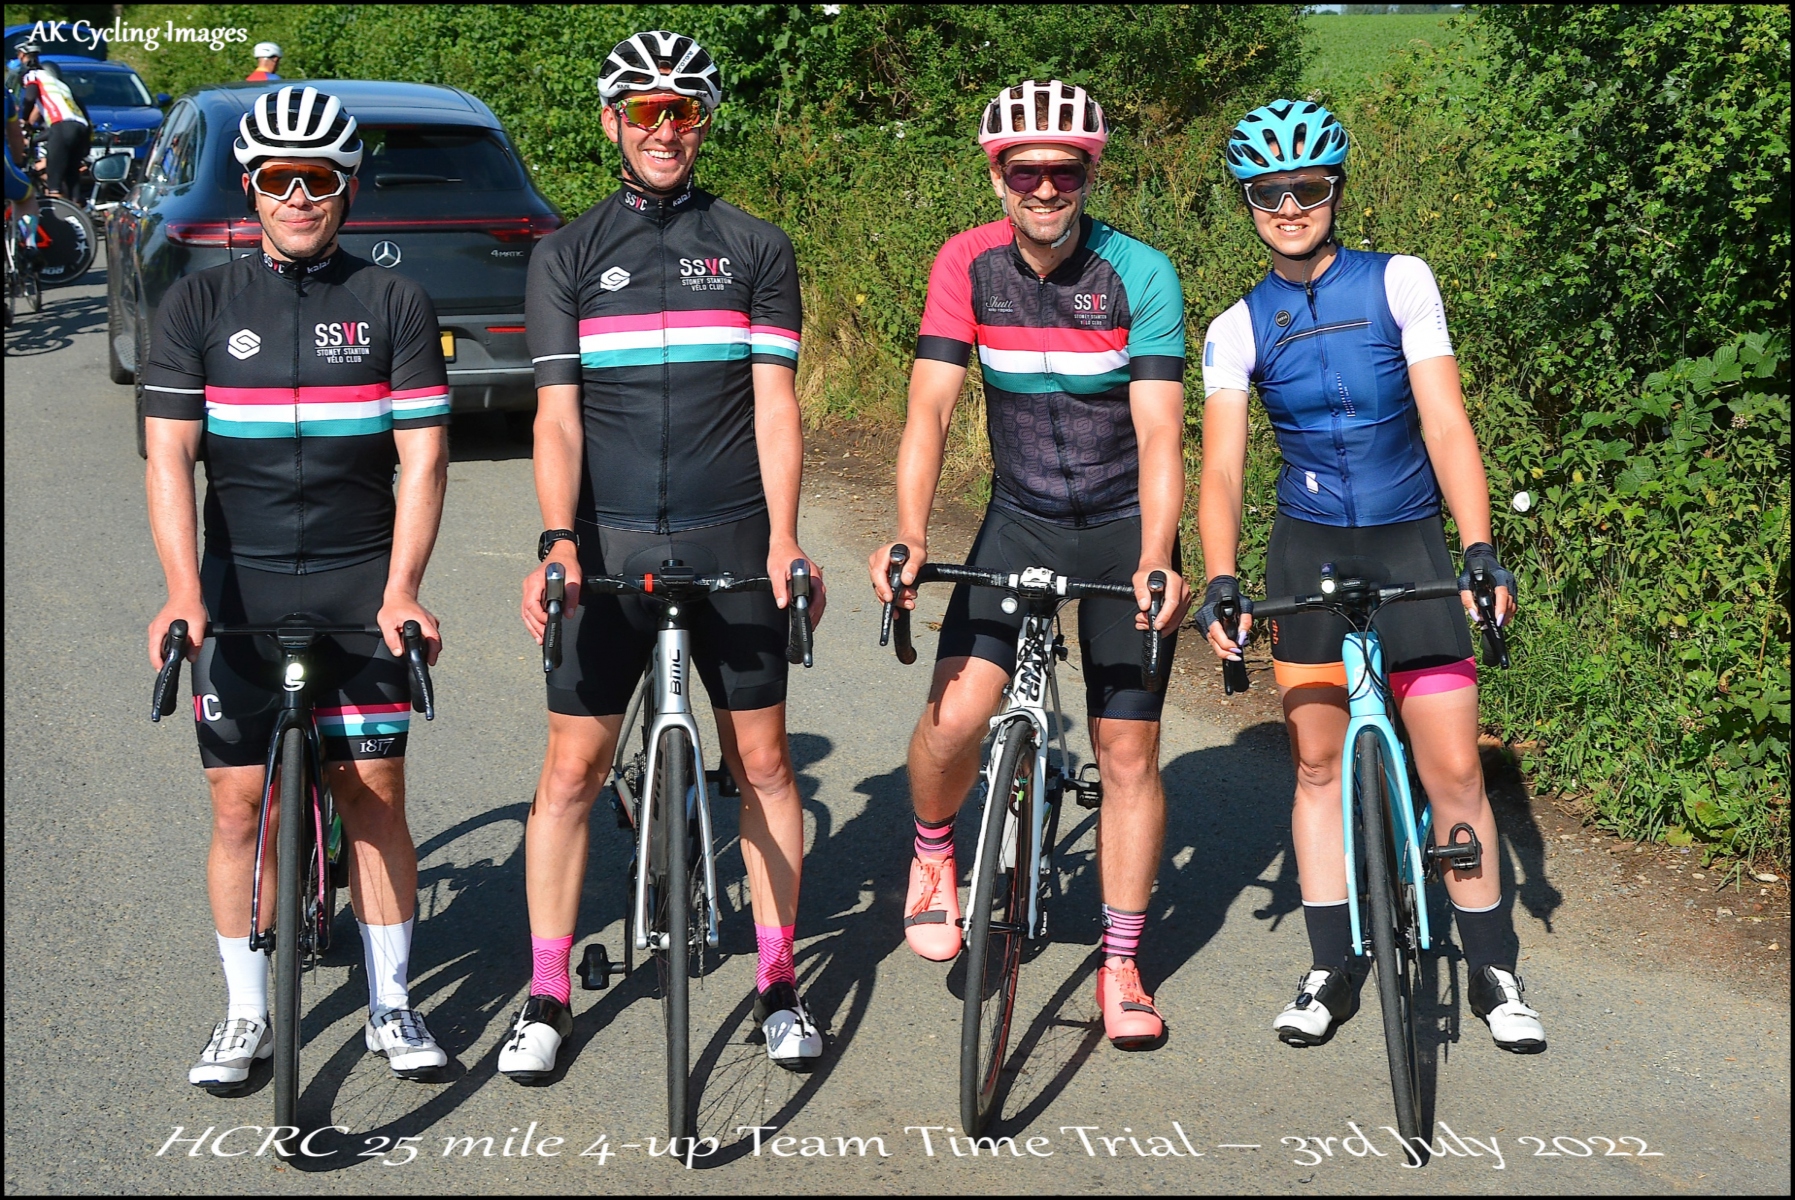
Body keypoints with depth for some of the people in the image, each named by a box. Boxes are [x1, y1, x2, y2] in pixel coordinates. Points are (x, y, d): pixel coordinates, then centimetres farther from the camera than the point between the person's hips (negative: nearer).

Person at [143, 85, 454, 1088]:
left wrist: (400, 590, -13)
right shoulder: (202, 303, 4)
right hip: (238, 588, 1)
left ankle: (392, 1003, 15)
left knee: (376, 794, 1)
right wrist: (183, 590, -16)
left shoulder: (395, 303, 2)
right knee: (241, 801, 1)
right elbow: (169, 453, -3)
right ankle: (248, 1014, 15)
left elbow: (422, 455, -3)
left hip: (361, 583, -1)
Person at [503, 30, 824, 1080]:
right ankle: (549, 995, 14)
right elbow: (558, 414, -1)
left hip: (731, 544, 0)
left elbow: (775, 404, 0)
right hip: (609, 548, 0)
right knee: (573, 768, 1)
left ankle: (779, 980, 19)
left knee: (763, 762, 5)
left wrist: (784, 539, -13)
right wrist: (558, 541, -16)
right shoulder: (568, 256, 7)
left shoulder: (756, 248, 6)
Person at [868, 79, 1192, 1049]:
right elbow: (931, 407, -16)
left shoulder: (1141, 274, -16)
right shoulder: (970, 264, -10)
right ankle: (933, 853, 14)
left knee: (1128, 753, 1)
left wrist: (1156, 558, -36)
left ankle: (1122, 968, 16)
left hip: (1123, 525, -1)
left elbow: (1158, 430, -21)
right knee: (954, 714, -18)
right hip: (1019, 518, 1)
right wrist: (909, 535, -31)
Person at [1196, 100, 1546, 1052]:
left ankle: (1492, 971, 12)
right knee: (1318, 763, 5)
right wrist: (1219, 582, -21)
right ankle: (1330, 972, 16)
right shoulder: (1238, 330, 0)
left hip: (1410, 543, -1)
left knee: (1454, 771, -3)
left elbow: (1445, 423, -9)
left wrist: (1480, 553, -19)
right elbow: (1220, 466, -6)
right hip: (1308, 548, 2)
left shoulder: (1400, 283, -4)